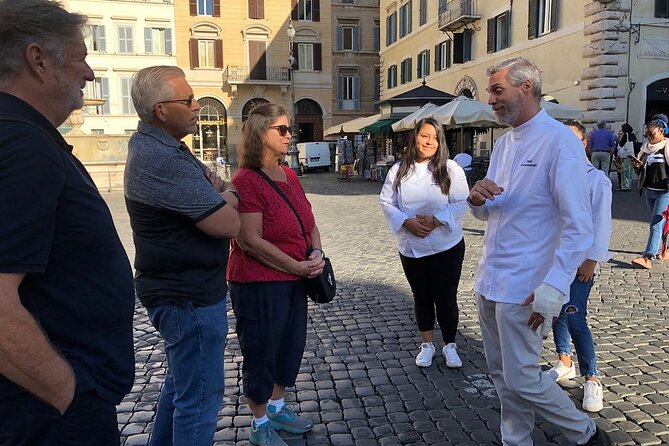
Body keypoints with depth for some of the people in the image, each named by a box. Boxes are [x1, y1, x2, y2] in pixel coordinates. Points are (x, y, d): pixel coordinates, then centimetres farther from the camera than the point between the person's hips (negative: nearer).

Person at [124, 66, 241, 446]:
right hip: (191, 297, -11)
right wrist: (227, 196, -4)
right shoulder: (161, 159, -24)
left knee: (182, 382, 26)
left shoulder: (156, 144, 9)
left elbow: (214, 184, 17)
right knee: (201, 397, 3)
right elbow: (229, 223, -26)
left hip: (182, 288, 11)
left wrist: (218, 193, -7)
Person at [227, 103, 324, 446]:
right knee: (261, 353, 7)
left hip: (295, 280, 8)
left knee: (291, 345, 20)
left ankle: (277, 407, 41)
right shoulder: (246, 180, -18)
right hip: (259, 283, -8)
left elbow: (309, 223, 14)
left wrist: (317, 253, -5)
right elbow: (251, 241, -23)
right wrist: (299, 267, -18)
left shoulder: (290, 176, 7)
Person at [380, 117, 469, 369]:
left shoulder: (450, 169, -6)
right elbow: (387, 202, 0)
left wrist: (435, 221, -22)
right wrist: (407, 222, -16)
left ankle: (450, 345, 27)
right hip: (411, 247, 3)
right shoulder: (399, 170, 1)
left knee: (446, 297, 6)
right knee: (421, 296, 15)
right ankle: (427, 345, 32)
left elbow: (461, 203, -9)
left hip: (447, 246, -2)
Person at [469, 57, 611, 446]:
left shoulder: (560, 141, -13)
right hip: (489, 281, 8)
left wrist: (553, 289, -26)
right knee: (502, 375, 16)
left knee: (521, 380, 2)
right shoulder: (504, 143, 11)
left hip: (524, 289, -7)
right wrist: (477, 197, -7)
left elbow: (579, 228, -18)